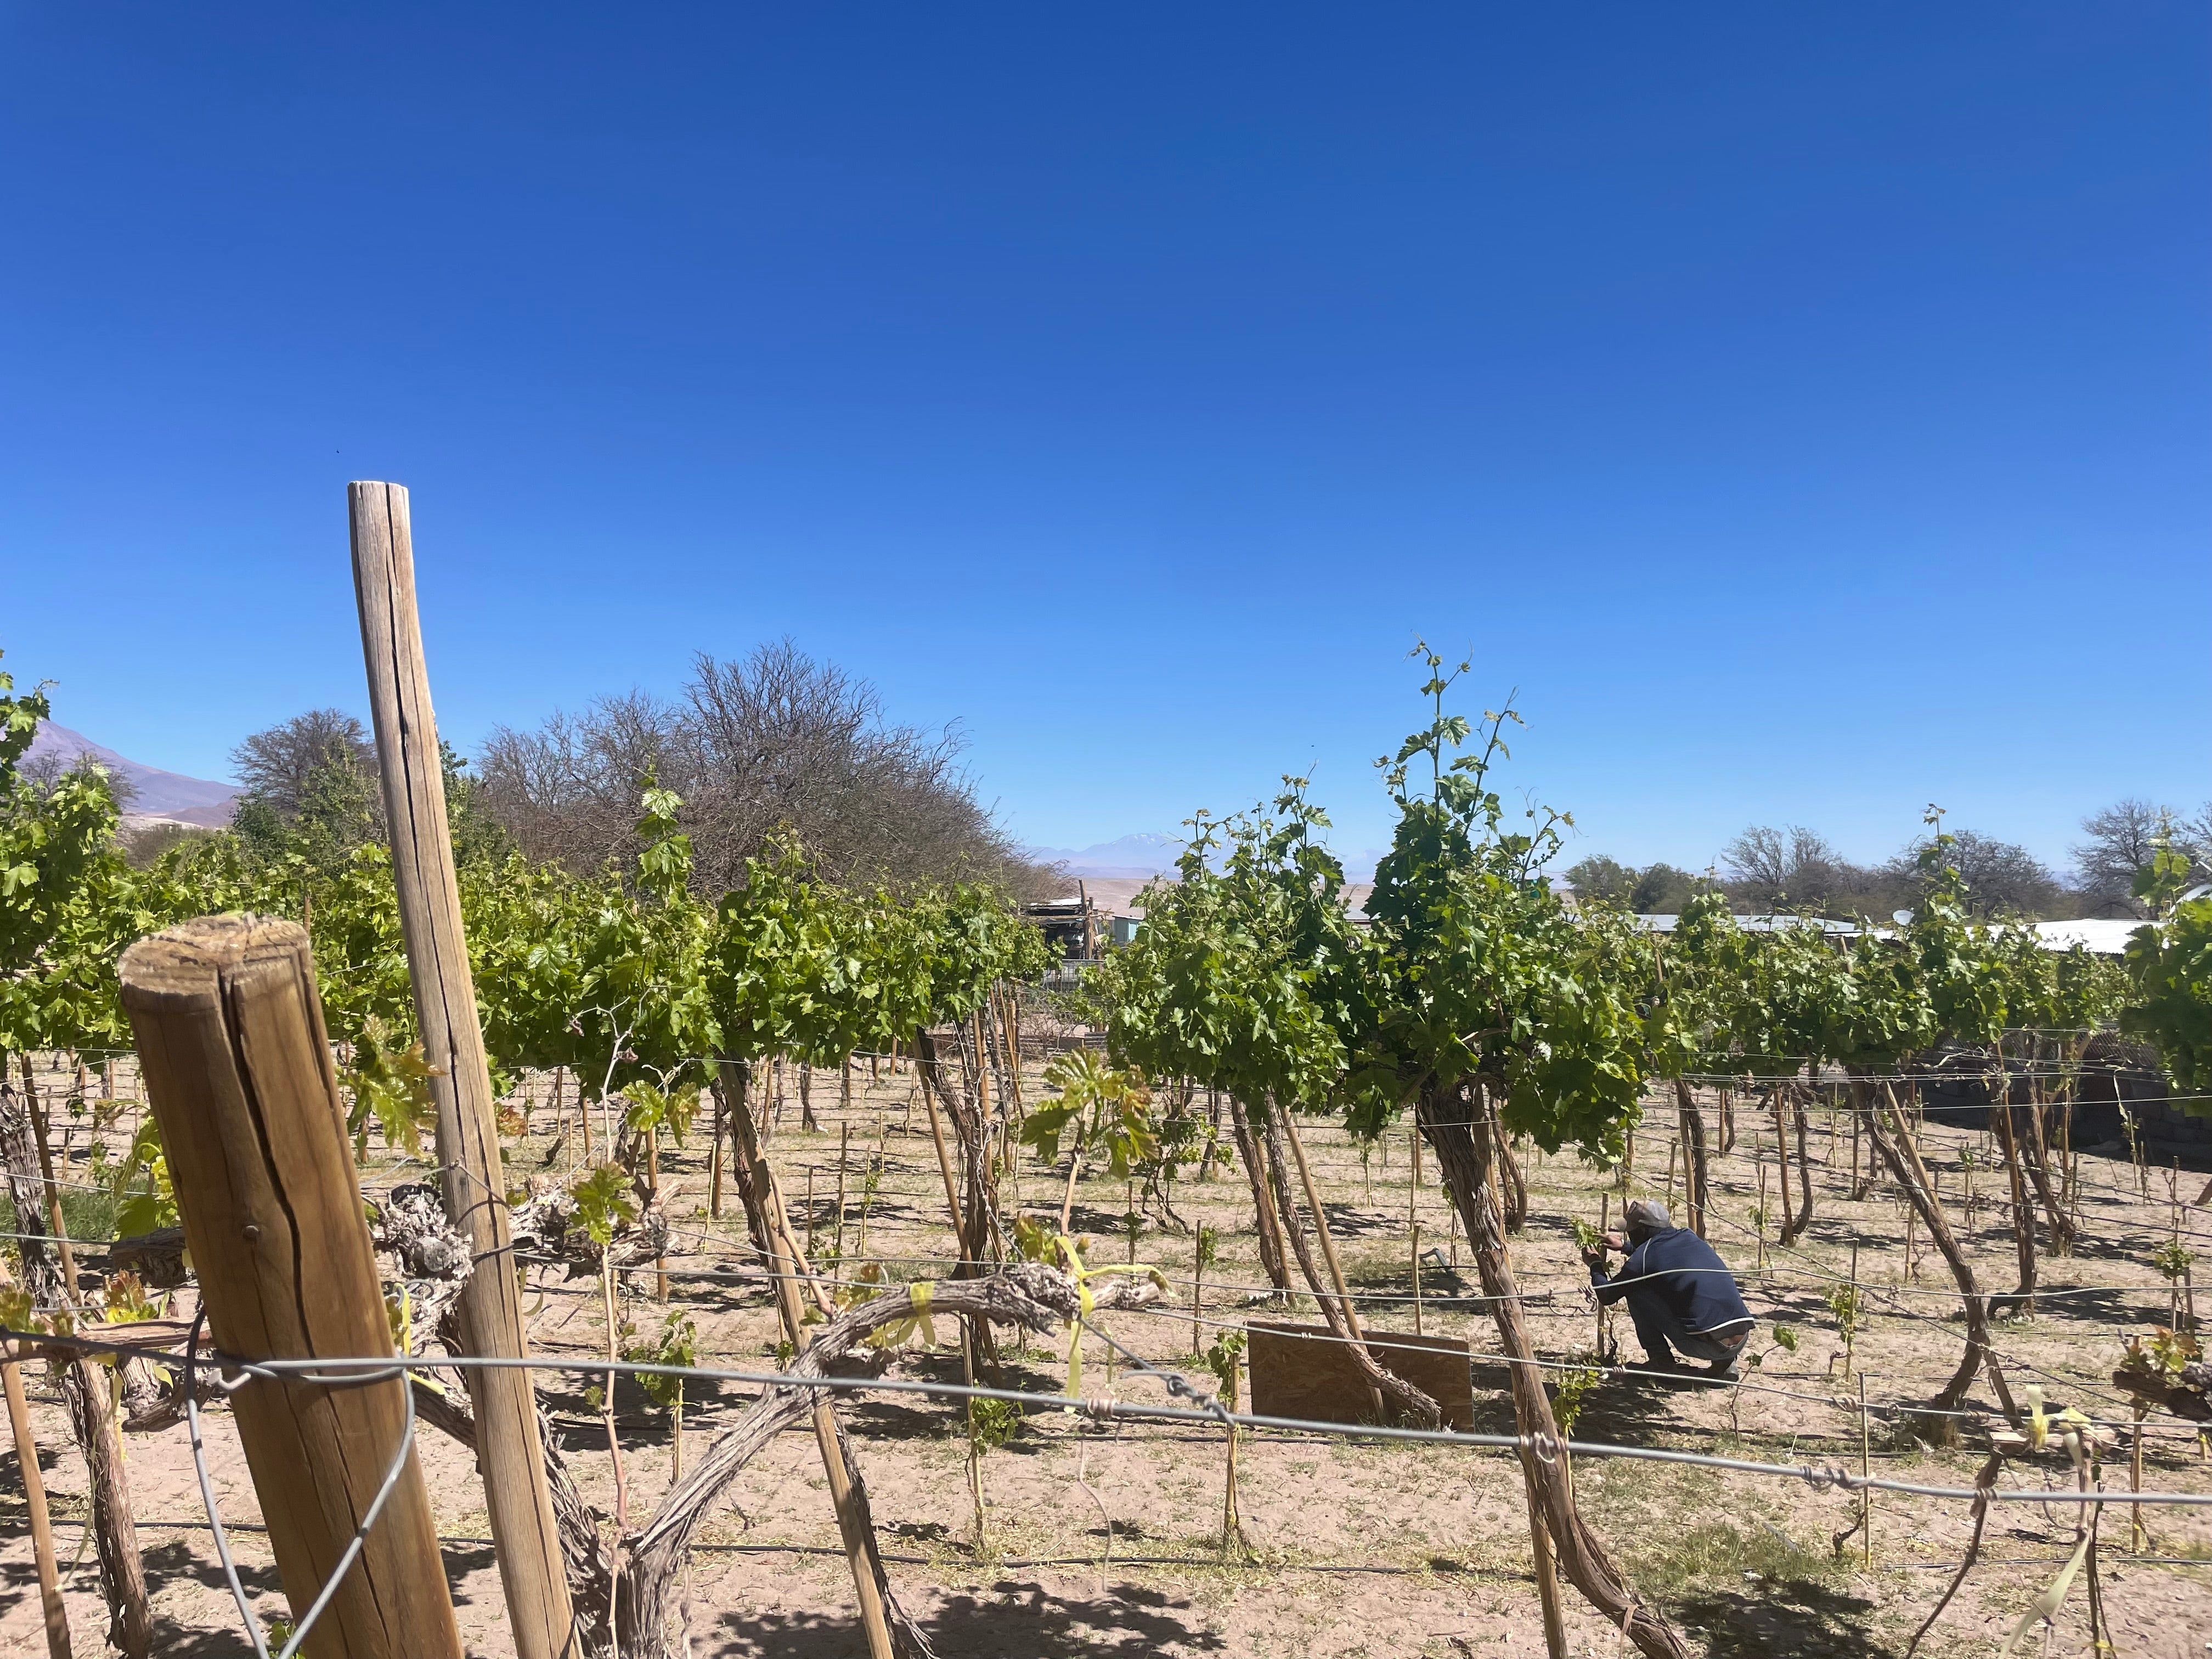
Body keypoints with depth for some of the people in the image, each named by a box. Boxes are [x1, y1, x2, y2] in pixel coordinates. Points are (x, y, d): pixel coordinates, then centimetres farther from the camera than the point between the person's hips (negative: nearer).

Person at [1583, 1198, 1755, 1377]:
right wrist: (1624, 1247, 46)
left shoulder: (1641, 1260, -3)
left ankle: (1661, 1361, 11)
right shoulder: (1689, 1237, 15)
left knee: (1636, 1292, 7)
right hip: (1741, 1341, 6)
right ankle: (1724, 1362, 17)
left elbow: (1607, 1296, 12)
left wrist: (1595, 1265, 29)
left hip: (1705, 1346, -6)